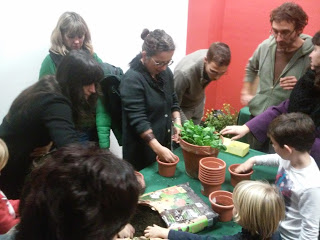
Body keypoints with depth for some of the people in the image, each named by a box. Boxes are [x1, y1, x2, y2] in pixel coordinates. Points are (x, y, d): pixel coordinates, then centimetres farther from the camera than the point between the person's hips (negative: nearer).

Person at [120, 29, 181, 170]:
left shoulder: (165, 72, 2)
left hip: (164, 143, 7)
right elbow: (138, 120, -24)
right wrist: (158, 148, -27)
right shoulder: (132, 79, -20)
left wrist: (177, 122, -1)